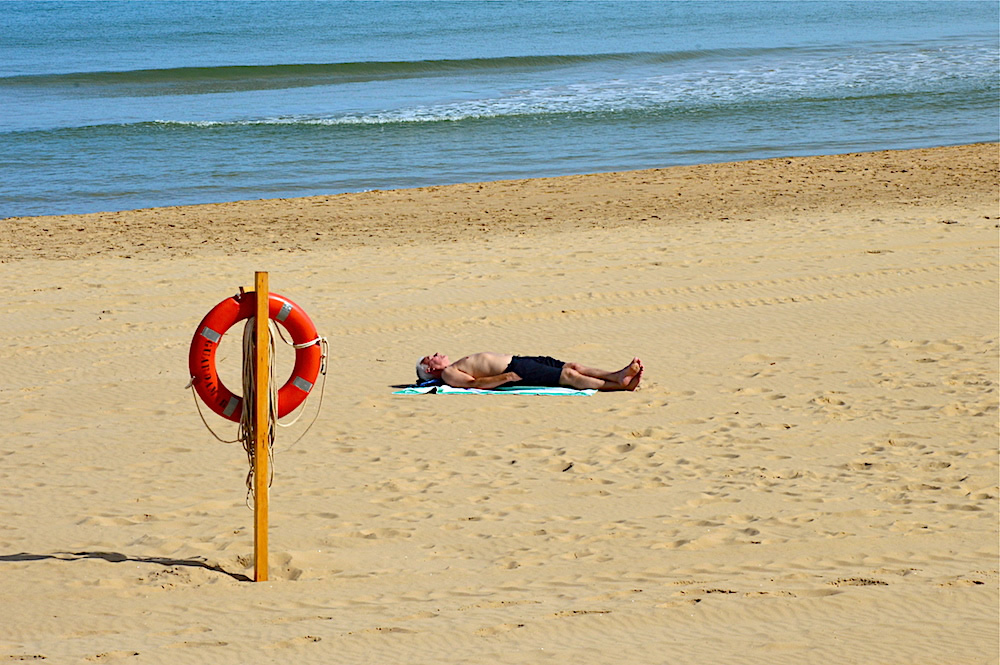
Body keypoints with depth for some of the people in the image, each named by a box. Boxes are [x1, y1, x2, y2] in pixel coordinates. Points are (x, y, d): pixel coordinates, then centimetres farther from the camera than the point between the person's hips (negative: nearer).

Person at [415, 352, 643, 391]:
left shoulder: (460, 364, 28)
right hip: (513, 371, -10)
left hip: (518, 360, 10)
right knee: (567, 375, -18)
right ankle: (618, 385, -22)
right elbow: (474, 383, -15)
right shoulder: (448, 374, -2)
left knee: (571, 367, -4)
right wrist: (506, 378, -24)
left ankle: (617, 375, -12)